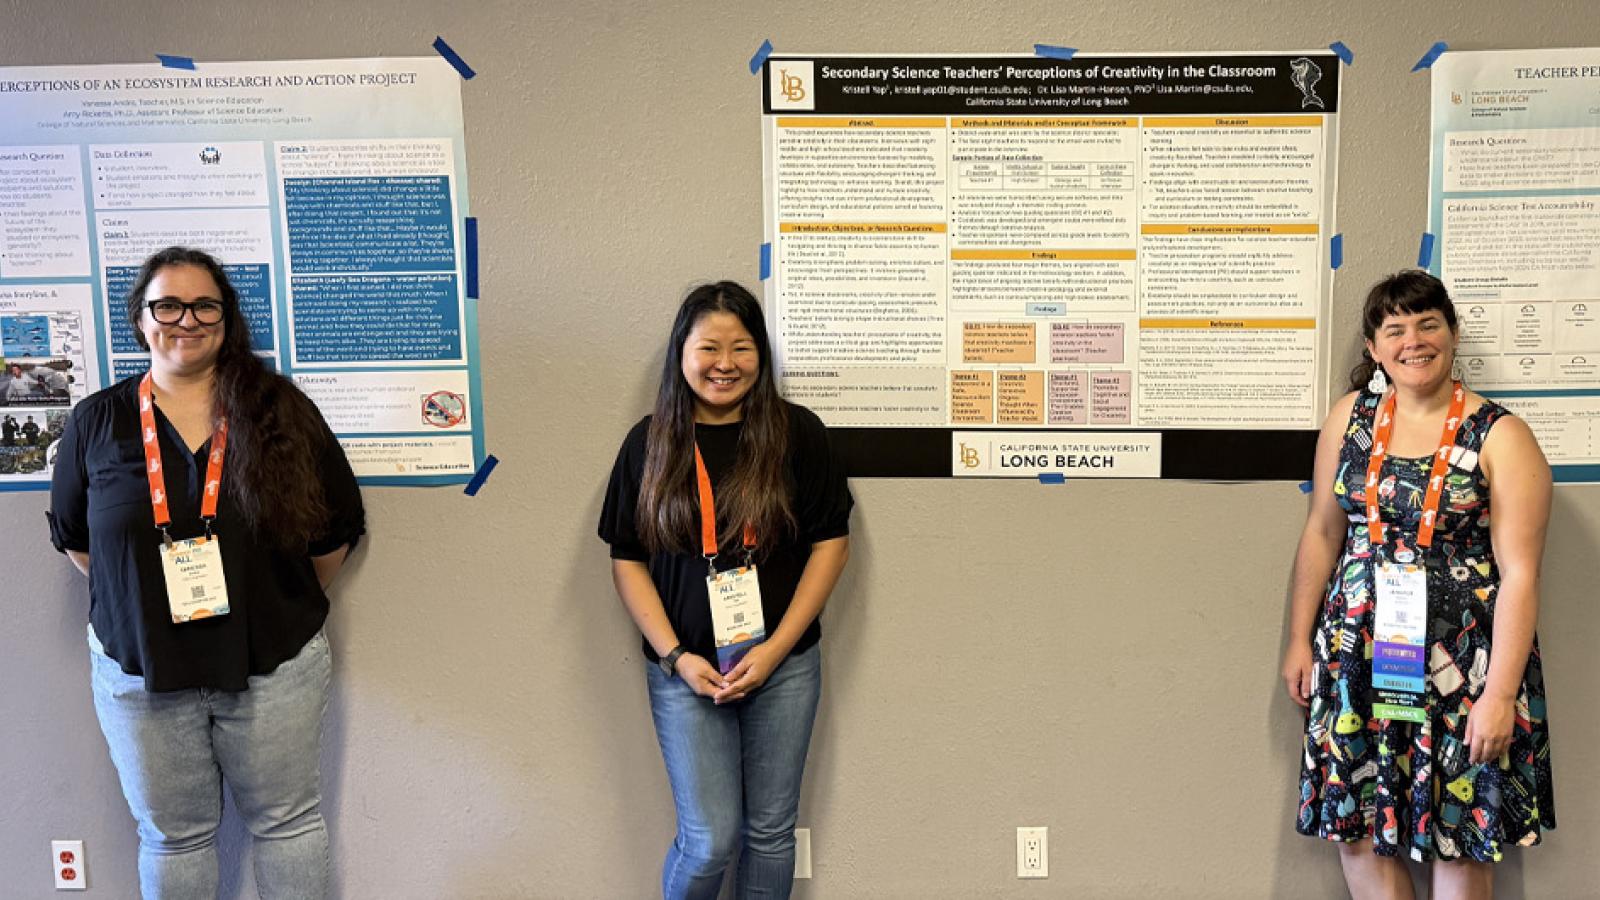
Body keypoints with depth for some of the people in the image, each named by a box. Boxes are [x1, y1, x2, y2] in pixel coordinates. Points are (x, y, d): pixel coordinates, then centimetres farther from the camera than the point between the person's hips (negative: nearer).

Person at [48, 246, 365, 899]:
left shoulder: (281, 412, -2)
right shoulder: (96, 422, 1)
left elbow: (337, 531, 4)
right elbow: (73, 536, 10)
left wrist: (280, 604, 4)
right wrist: (144, 596, 3)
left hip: (274, 665, 0)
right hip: (140, 672, 1)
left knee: (287, 823, 12)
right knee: (171, 836, 14)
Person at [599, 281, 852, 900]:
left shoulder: (796, 433, -3)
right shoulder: (649, 443, 0)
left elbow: (831, 542, -3)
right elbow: (627, 562, 2)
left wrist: (775, 649, -10)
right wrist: (676, 657, -9)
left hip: (783, 665, 1)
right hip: (685, 669, 0)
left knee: (770, 830, 11)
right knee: (710, 839, -1)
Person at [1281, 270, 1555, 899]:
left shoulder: (1501, 437, -9)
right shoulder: (1349, 417, 4)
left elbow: (1519, 574, -12)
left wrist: (1500, 693, -16)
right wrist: (1300, 640, 10)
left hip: (1461, 659, -3)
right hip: (1358, 652, 4)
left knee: (1459, 836, 7)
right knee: (1357, 828, 9)